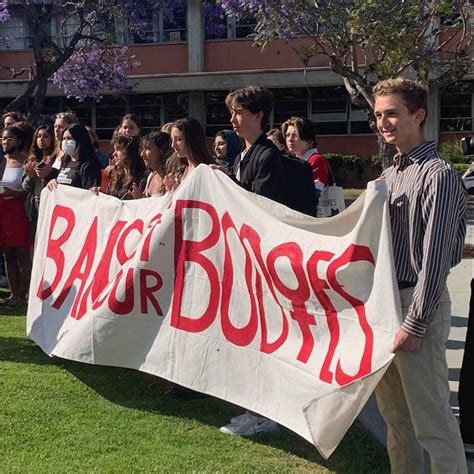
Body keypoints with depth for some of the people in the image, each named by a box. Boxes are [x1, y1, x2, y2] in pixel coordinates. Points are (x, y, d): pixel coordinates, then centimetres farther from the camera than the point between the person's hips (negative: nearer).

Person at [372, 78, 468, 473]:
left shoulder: (438, 175, -13)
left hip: (417, 303, -8)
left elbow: (435, 257, -17)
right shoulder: (389, 176, 13)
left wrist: (414, 324, -18)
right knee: (394, 412, 18)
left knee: (431, 419, -2)